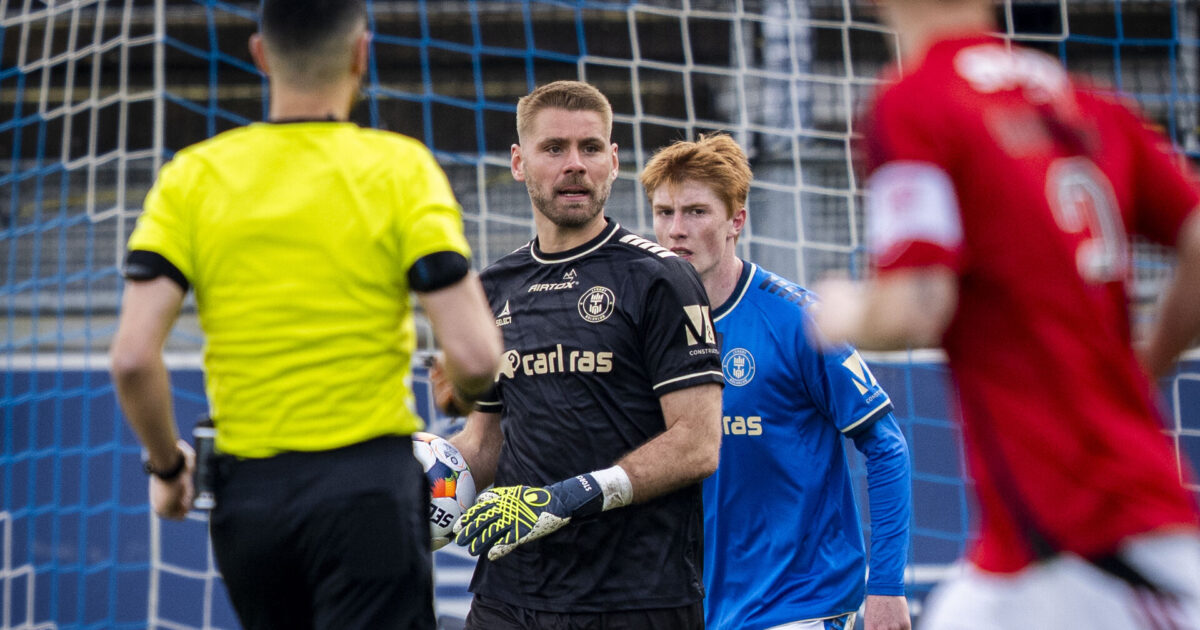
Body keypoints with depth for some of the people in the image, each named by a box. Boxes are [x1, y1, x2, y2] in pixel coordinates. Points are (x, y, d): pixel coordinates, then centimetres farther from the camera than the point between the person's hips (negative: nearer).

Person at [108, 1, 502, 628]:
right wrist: (461, 392, 12)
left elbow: (132, 358, -7)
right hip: (368, 485, -4)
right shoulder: (398, 168, -5)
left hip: (247, 494, 4)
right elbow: (473, 356, -12)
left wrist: (166, 464, 11)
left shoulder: (191, 179, 2)